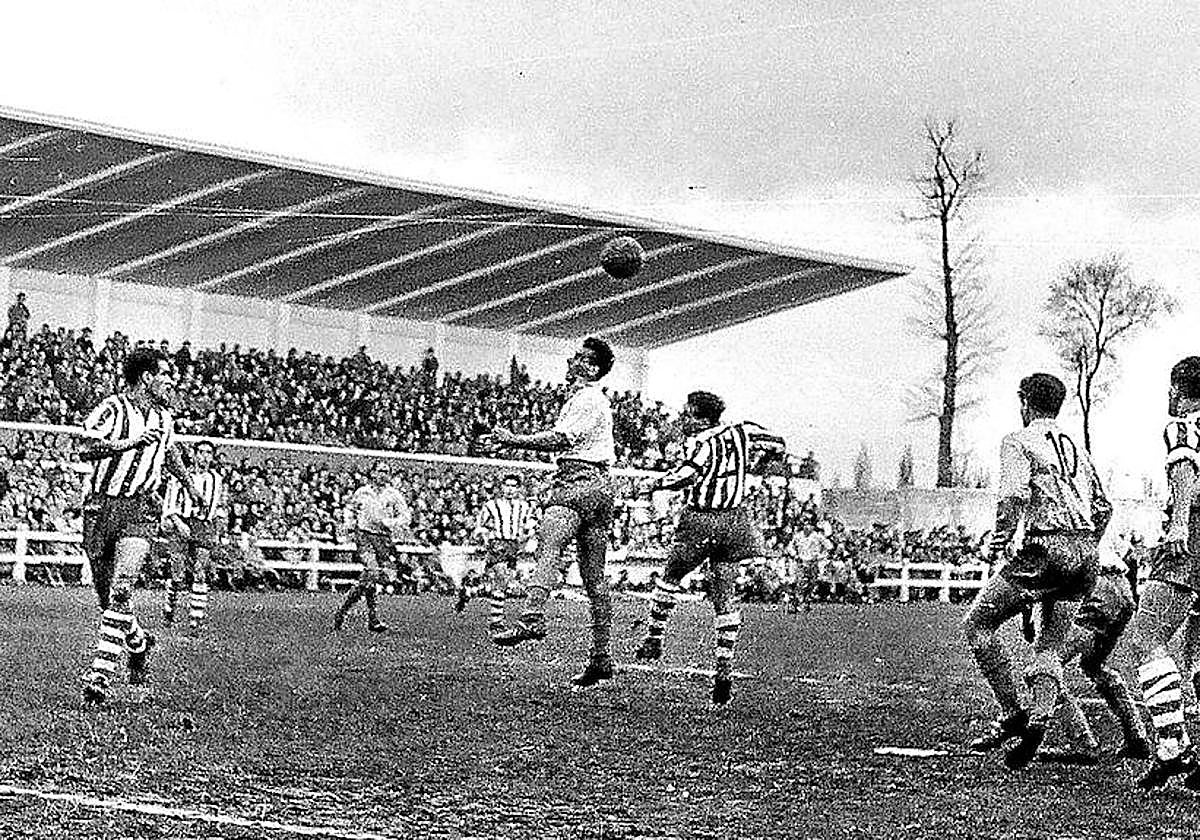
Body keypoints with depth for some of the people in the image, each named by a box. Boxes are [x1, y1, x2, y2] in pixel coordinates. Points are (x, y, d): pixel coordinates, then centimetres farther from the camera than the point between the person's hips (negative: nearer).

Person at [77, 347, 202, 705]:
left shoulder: (164, 419, 15)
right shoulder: (112, 408, -4)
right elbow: (86, 450, -18)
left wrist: (189, 484, 50)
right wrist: (130, 442, -27)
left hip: (140, 510, 2)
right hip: (101, 506, -2)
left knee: (120, 591, -18)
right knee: (107, 596, 6)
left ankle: (99, 675, -20)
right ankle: (138, 642, 36)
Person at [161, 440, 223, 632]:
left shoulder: (216, 479, 13)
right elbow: (168, 505, 0)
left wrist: (214, 533, 18)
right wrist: (177, 522, -15)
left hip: (205, 528, 3)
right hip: (180, 525, -3)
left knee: (200, 575, -7)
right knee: (177, 573, -7)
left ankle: (196, 617, -7)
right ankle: (168, 609, 14)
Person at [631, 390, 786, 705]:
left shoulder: (703, 442, -12)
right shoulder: (741, 432, 5)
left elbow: (688, 473, -28)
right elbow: (777, 445, 14)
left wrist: (661, 483, -12)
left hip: (700, 522, -5)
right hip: (734, 522, 5)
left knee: (670, 578, 20)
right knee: (725, 598, 6)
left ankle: (654, 639, 21)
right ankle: (725, 671, 0)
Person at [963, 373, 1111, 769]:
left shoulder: (1019, 441, 2)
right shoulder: (1075, 449, 24)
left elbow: (1015, 494, -15)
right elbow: (1103, 508, 23)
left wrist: (1001, 537, -3)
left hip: (1047, 547, -7)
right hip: (1087, 554, 7)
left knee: (977, 623, 3)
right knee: (1050, 646, 13)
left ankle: (1012, 714, -3)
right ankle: (1039, 717, -10)